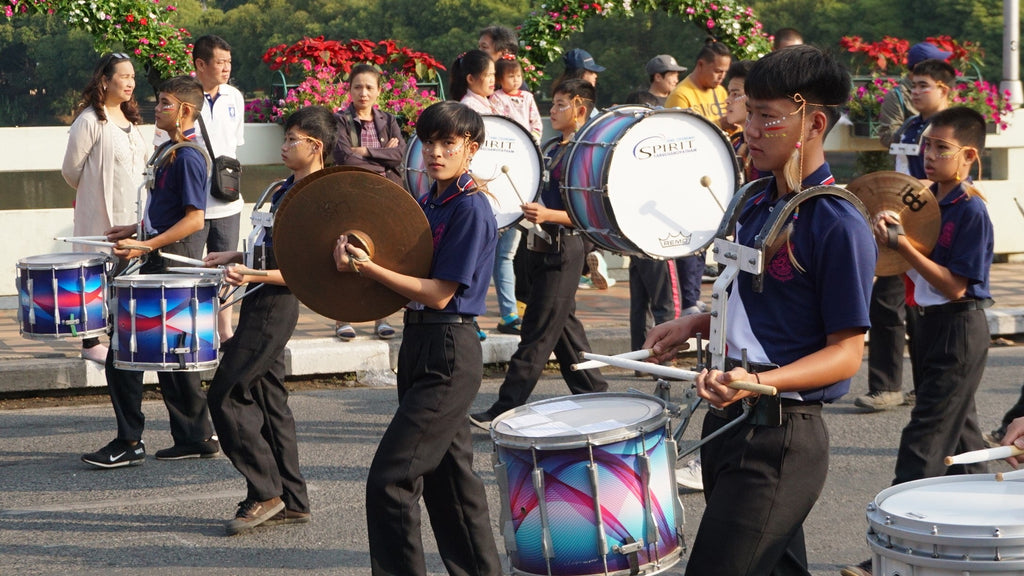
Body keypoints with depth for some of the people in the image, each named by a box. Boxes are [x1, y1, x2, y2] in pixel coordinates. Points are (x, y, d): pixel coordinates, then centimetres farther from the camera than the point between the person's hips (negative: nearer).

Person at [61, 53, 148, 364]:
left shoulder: (130, 119, 14)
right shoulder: (90, 120, -11)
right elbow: (71, 169, -7)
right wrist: (93, 192, 7)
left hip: (133, 214, 7)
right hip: (101, 214, -7)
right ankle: (91, 343, 7)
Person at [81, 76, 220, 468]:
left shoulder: (188, 156, -16)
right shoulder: (168, 150, 15)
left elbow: (194, 219, -22)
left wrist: (145, 245, -26)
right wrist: (134, 230, 20)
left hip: (170, 263, -10)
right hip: (161, 263, 10)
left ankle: (129, 444, -2)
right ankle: (197, 437, 19)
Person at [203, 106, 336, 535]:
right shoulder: (287, 189, 14)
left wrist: (252, 275, -29)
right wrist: (233, 257, 17)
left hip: (275, 306, -10)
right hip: (261, 305, 10)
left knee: (224, 395, -9)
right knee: (267, 398, 12)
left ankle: (265, 493, -2)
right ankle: (292, 501, 17)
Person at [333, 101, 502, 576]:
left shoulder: (470, 209, -14)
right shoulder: (426, 204, 12)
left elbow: (439, 294, -19)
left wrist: (367, 268, -21)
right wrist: (362, 261, -1)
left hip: (448, 352, -9)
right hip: (420, 343, 9)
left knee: (389, 479, -12)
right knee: (448, 476, 16)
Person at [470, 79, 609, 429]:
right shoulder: (552, 151, 15)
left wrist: (548, 215, -30)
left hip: (563, 251, -10)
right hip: (541, 247, 10)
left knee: (538, 332, -7)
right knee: (564, 328, 14)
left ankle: (506, 410, -8)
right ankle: (593, 394, 22)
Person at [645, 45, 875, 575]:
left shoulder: (840, 226, -17)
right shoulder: (757, 204, 9)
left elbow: (846, 353, -17)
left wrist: (758, 382, -31)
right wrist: (695, 324, 7)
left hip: (782, 436, -9)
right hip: (729, 422, 9)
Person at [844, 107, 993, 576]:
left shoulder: (972, 211, -18)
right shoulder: (927, 198, 6)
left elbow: (955, 286, -21)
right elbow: (917, 264, 14)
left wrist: (902, 245, -24)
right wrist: (890, 232, -6)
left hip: (958, 330, -9)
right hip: (928, 326, 9)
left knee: (924, 442, -10)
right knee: (960, 438, 18)